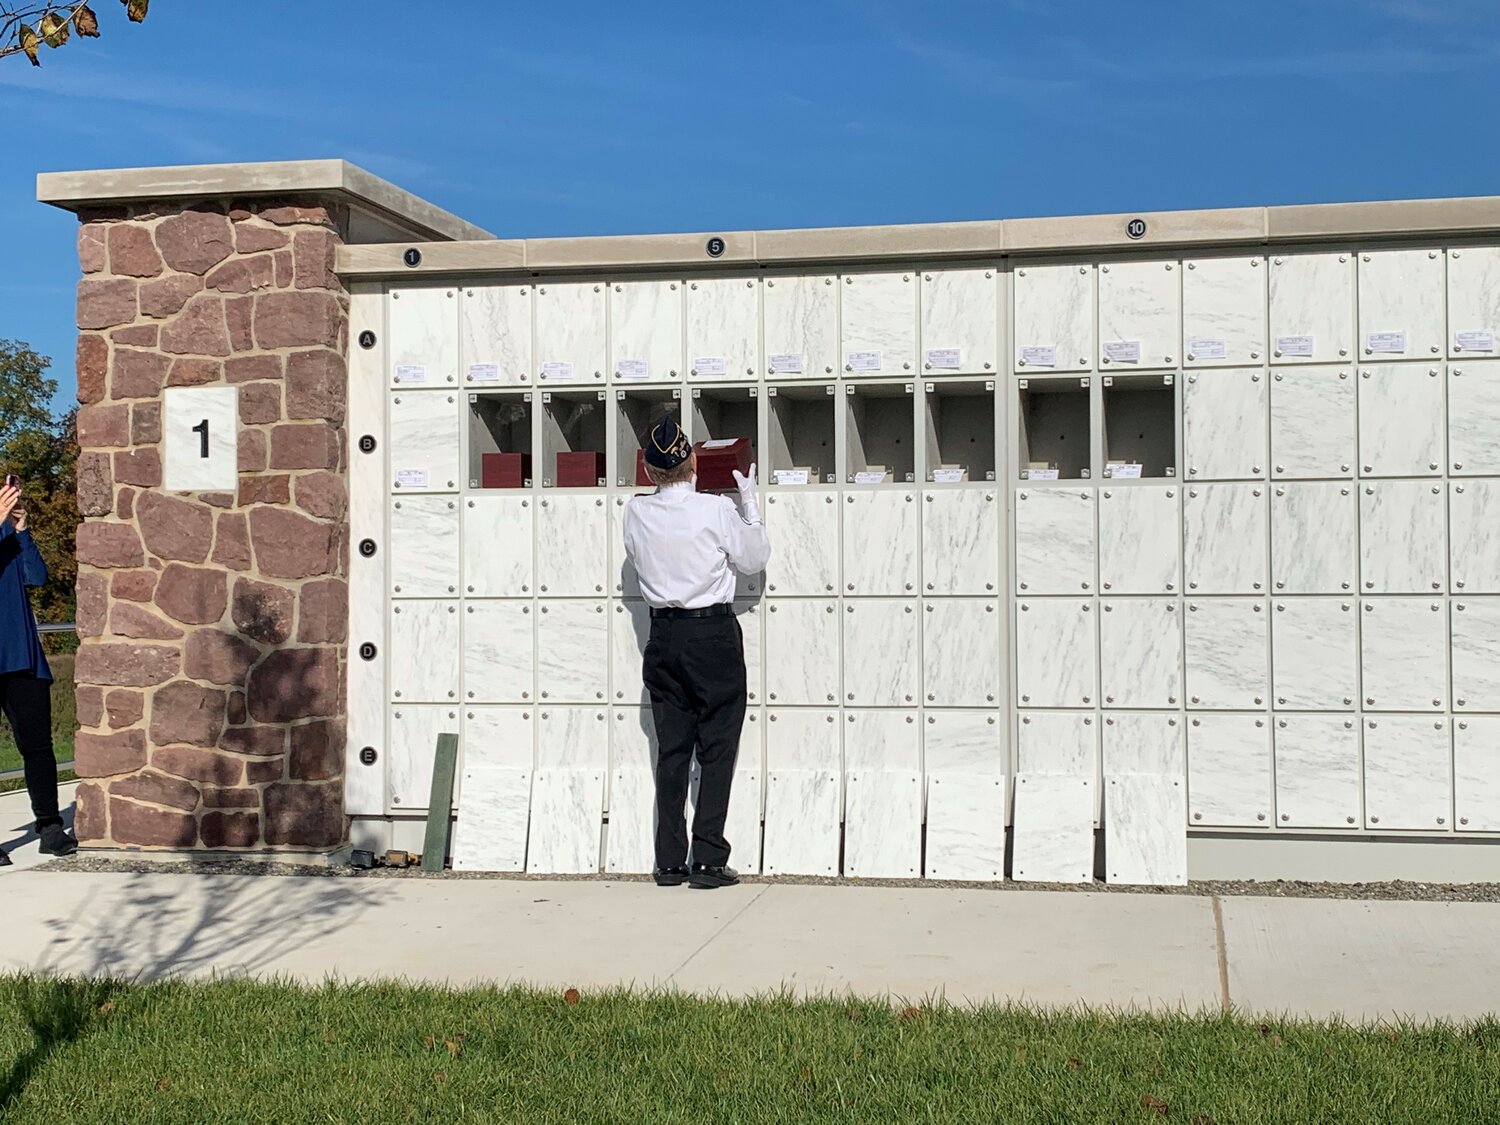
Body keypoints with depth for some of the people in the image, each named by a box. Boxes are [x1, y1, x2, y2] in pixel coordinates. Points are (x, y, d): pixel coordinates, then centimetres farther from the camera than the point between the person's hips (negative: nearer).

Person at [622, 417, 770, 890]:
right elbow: (754, 559, 2)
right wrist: (749, 502, 12)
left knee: (671, 748, 10)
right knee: (717, 748, 2)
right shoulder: (716, 510, -12)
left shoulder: (637, 512, -1)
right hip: (713, 635, -4)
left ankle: (669, 861, 11)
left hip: (663, 636, 4)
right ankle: (708, 861, 0)